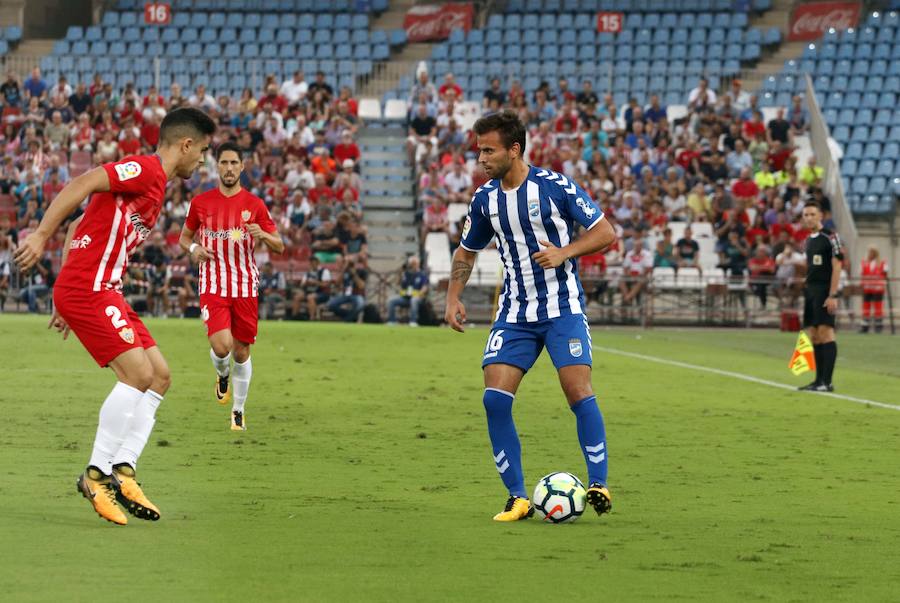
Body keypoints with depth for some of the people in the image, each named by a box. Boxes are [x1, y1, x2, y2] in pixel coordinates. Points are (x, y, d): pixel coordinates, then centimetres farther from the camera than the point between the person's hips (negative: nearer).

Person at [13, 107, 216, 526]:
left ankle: (122, 470, 4)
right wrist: (41, 236, -27)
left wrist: (65, 303, 23)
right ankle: (97, 474, -11)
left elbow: (81, 228, 25)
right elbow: (83, 184, -20)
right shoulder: (146, 170, -8)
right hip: (88, 290, -10)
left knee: (159, 375, 6)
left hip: (104, 292, 10)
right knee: (138, 372, -17)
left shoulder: (153, 185, 23)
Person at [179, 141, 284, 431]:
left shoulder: (254, 204, 1)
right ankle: (222, 375, 18)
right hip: (213, 287, -1)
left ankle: (238, 410, 21)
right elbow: (184, 236, 16)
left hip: (245, 286, 1)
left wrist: (263, 235, -18)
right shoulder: (201, 202, 3)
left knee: (241, 352, 4)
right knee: (221, 346, -18)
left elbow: (280, 247, 4)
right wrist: (193, 249, -7)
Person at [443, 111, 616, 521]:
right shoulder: (485, 199, 5)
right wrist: (454, 298, 7)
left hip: (562, 307, -4)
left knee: (578, 391, -17)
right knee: (495, 398, -10)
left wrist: (565, 252, -20)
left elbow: (605, 233, -5)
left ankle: (598, 485, -4)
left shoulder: (554, 186, -10)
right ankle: (518, 498, -2)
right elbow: (466, 252, 21)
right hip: (514, 313, 4)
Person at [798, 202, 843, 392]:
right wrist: (807, 290, 14)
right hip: (811, 291, 8)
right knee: (814, 336, 7)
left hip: (825, 291, -8)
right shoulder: (809, 240, 16)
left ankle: (827, 382, -14)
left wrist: (833, 296, -18)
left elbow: (836, 266, -12)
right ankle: (819, 380, 11)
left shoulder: (830, 237, -7)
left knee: (825, 332, -13)